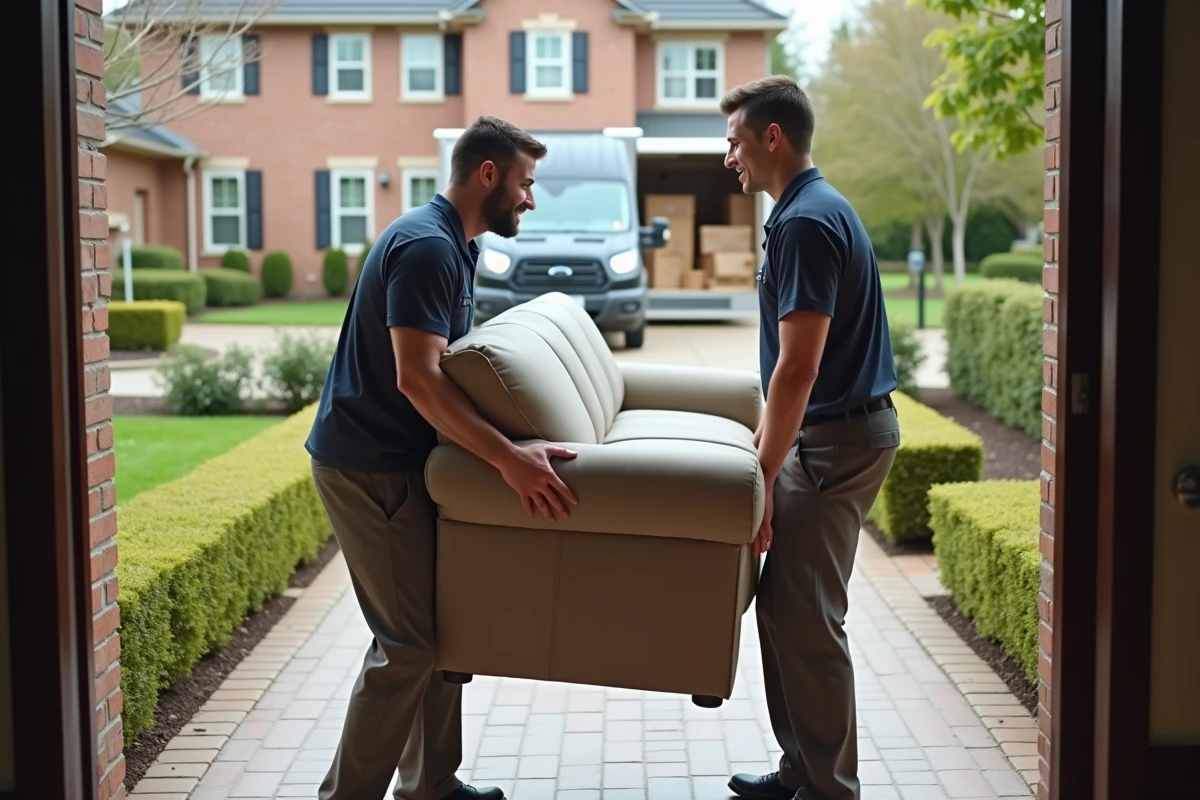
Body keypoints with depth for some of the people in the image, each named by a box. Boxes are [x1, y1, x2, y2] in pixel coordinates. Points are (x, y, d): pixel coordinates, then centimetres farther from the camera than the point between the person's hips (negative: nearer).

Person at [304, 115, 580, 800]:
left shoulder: (456, 244, 13)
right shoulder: (427, 245, -19)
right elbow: (417, 379, -28)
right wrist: (510, 457, -32)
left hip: (401, 460, 10)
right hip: (369, 466, -10)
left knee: (441, 625, 13)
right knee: (407, 642, -7)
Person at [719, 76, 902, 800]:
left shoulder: (806, 222, -18)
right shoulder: (816, 209, 15)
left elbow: (799, 367, -23)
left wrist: (762, 477, -20)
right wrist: (766, 435, 22)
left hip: (835, 440, -10)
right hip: (833, 427, 10)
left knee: (805, 618, -3)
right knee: (784, 605, 14)